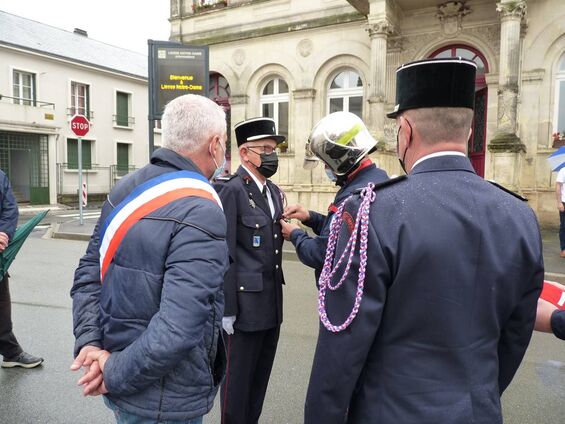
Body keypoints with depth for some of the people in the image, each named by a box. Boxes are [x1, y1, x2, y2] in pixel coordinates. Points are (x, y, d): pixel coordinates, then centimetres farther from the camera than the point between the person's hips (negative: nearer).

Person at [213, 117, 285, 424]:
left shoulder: (274, 192, 10)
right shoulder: (232, 190, -14)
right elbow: (225, 255, -17)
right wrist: (227, 308, -16)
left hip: (272, 305, 8)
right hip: (245, 305, -7)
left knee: (260, 376, 20)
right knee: (238, 376, 10)